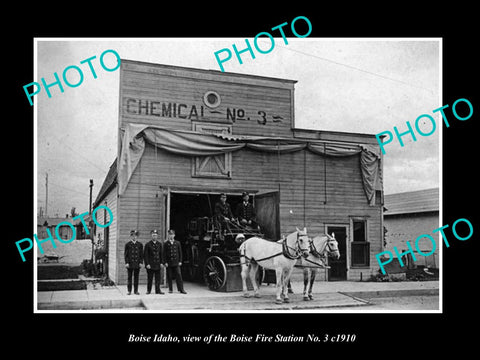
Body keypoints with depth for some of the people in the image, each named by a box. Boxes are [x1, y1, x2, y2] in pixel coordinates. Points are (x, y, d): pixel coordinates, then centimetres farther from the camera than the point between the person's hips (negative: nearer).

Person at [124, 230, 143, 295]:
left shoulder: (140, 244, 7)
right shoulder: (127, 244, 2)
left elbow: (141, 254, 8)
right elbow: (126, 254, 1)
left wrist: (141, 262, 0)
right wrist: (126, 263, -7)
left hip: (137, 263, 1)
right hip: (130, 263, -1)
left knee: (136, 277, 5)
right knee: (129, 277, 4)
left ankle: (136, 290, 11)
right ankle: (129, 290, 12)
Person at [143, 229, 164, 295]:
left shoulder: (159, 244, 10)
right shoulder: (148, 244, -2)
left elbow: (161, 254, 12)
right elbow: (145, 255, -4)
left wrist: (161, 262, 4)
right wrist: (147, 264, -10)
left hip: (157, 264, 3)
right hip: (150, 265, -3)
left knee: (158, 278, 2)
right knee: (149, 278, 3)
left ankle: (158, 290, 7)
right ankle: (148, 290, 13)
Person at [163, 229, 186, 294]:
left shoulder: (177, 243, 9)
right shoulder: (166, 244, 3)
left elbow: (180, 252, 10)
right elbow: (164, 254, 1)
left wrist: (180, 261, 4)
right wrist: (165, 262, -6)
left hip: (176, 262, 1)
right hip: (169, 263, -1)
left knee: (179, 275, -4)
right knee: (169, 276, 2)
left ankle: (181, 289, -1)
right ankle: (170, 289, 12)